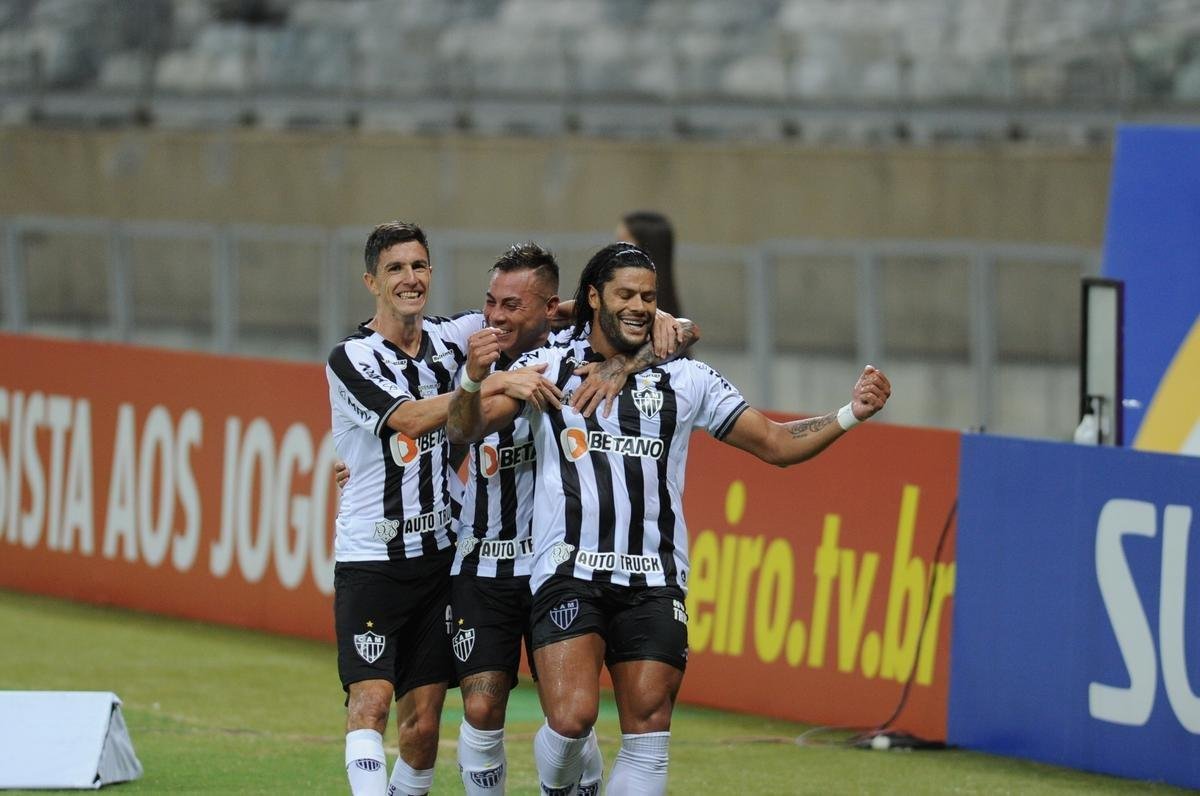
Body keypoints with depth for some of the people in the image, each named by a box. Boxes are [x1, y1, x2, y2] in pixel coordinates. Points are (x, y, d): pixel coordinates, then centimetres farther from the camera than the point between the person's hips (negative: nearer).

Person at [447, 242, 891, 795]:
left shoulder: (685, 380, 14)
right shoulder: (547, 368, 8)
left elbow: (776, 444, 16)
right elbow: (465, 430, 2)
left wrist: (849, 416, 0)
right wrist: (475, 380, -20)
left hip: (654, 583, 3)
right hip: (569, 573, -3)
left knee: (648, 730, -3)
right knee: (572, 718, -18)